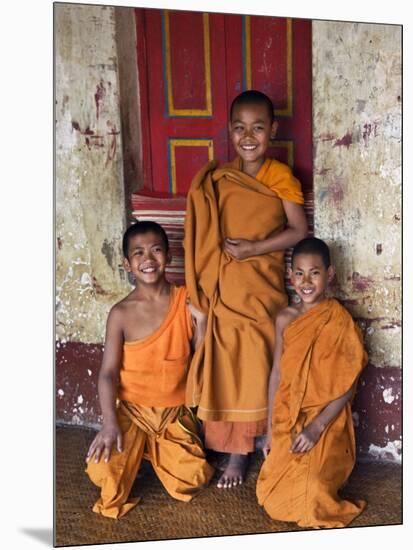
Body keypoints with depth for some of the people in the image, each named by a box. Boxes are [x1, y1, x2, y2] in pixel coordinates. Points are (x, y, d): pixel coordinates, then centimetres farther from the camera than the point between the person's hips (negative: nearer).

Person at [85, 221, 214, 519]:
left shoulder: (187, 301, -5)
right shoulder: (121, 313, -11)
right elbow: (108, 372, -11)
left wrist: (201, 320, -18)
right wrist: (110, 424, -22)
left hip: (175, 412, 2)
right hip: (132, 410, -2)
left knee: (192, 479, -11)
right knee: (103, 473, -23)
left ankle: (155, 449, 19)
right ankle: (134, 450, 12)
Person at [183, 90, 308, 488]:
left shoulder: (281, 177, -5)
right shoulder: (216, 179, 5)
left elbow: (299, 230, -6)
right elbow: (206, 232, 7)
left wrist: (253, 248, -17)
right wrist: (203, 285, -1)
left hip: (260, 286, -3)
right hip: (223, 287, 3)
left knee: (251, 366, 3)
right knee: (220, 364, 8)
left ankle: (239, 452, 17)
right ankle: (219, 444, 24)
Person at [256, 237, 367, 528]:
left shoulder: (340, 321, -13)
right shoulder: (285, 318, 0)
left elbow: (348, 385, -13)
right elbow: (277, 374, 5)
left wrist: (317, 427, -19)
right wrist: (270, 430, 6)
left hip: (325, 424, -4)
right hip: (287, 423, 4)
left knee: (310, 503, -10)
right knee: (272, 500, 2)